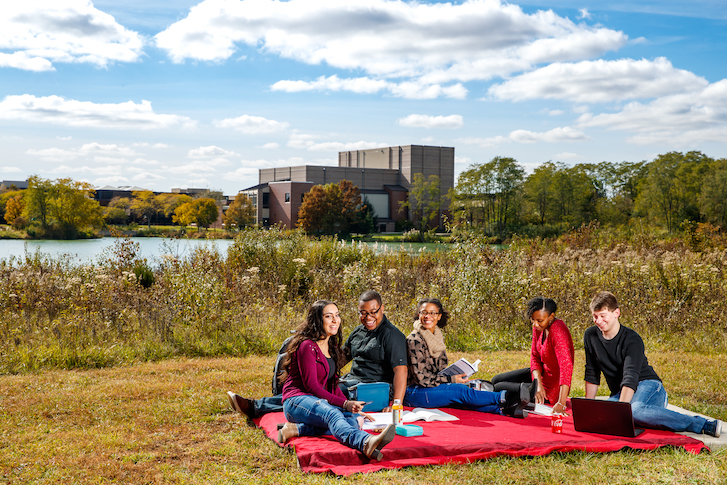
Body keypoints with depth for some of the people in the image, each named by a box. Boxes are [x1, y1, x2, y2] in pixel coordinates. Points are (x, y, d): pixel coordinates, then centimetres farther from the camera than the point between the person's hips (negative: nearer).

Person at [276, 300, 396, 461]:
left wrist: (350, 405, 4)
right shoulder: (307, 346, -10)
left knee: (352, 419, -22)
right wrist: (344, 404, -22)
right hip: (297, 401, -8)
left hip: (322, 403, 8)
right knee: (332, 414, -39)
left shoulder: (332, 346, 18)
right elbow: (311, 386, -16)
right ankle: (366, 443, -69)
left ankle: (298, 428, -28)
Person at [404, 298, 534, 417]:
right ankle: (504, 398, -22)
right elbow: (421, 377, -18)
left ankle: (503, 409, -36)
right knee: (460, 391, -22)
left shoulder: (437, 336, 10)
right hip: (413, 393, -7)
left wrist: (457, 376, -1)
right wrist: (452, 380, -14)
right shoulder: (415, 340, -15)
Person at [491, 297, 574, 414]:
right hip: (541, 374, 9)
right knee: (496, 380, 16)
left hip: (551, 390, -9)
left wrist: (561, 403, -43)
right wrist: (538, 384, -18)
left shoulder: (557, 331, -32)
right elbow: (535, 356, -1)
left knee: (498, 388, -2)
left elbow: (566, 366, -38)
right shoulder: (538, 327, -5)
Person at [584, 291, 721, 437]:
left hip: (647, 386, -5)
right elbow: (592, 375, 12)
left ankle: (704, 425, -35)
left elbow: (630, 377, -27)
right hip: (619, 393, 5)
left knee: (635, 410, -41)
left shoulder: (632, 339, -14)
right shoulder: (590, 336, 3)